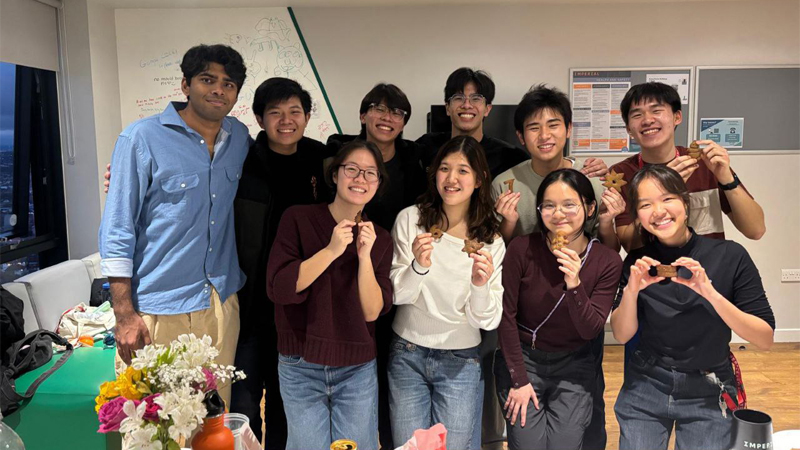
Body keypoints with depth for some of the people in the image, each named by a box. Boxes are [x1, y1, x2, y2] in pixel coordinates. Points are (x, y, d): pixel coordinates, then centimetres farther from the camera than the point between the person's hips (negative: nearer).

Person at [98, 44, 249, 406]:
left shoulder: (239, 138, 7)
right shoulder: (142, 138, -8)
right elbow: (117, 228, -8)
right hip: (158, 310, -4)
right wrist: (124, 315, -11)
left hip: (222, 304, 5)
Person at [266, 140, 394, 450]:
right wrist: (332, 250, -22)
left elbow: (372, 312, -5)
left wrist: (364, 257, -18)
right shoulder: (298, 219, -4)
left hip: (357, 369, 2)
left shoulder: (380, 239, 3)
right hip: (301, 367, -2)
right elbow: (278, 288, -14)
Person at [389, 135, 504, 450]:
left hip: (460, 361, 1)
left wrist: (481, 283, -27)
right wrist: (418, 266, -28)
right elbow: (398, 295, -8)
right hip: (407, 354, 0)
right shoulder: (410, 219, -9)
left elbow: (486, 321, -8)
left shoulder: (490, 242, -6)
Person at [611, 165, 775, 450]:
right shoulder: (638, 262, -5)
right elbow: (622, 335, -3)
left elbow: (765, 339, -14)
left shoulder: (730, 255, -12)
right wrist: (631, 290, -20)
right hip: (645, 389, 2)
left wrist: (710, 293, -28)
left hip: (709, 395, -1)